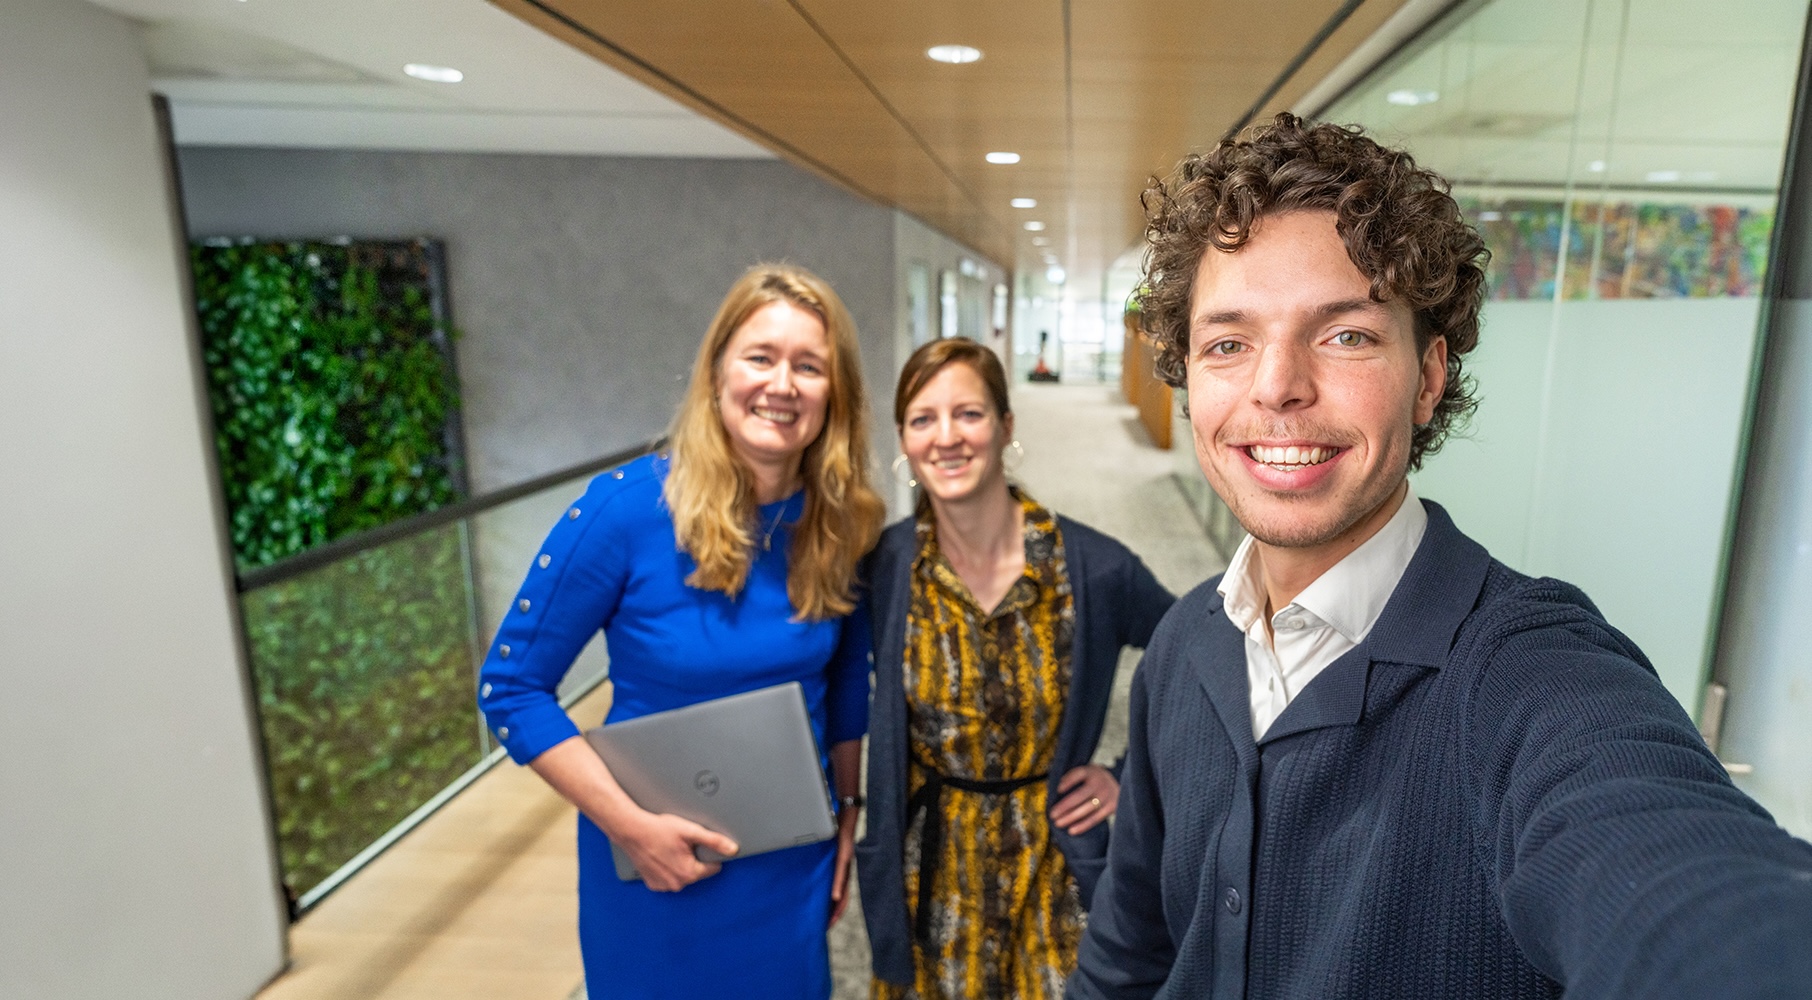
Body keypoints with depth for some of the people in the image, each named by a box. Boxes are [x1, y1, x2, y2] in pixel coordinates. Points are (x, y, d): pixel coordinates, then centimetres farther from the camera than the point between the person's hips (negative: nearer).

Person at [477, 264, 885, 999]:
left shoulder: (841, 523, -10)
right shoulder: (625, 507, -21)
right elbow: (510, 688, -14)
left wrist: (847, 812, 8)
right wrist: (628, 823, -19)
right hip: (658, 862, -3)